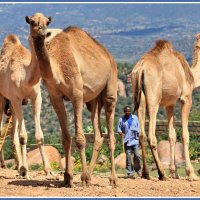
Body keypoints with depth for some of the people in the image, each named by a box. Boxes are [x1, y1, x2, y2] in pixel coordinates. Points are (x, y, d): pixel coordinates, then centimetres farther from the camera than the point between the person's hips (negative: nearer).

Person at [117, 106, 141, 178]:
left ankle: (137, 169, 16)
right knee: (128, 156, -3)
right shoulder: (121, 120, 4)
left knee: (137, 155, -8)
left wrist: (139, 136, 11)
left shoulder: (135, 118, 7)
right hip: (127, 140, -1)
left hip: (135, 140, 1)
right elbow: (119, 129, 8)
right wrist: (121, 133, -13)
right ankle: (130, 173, 2)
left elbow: (138, 127, 14)